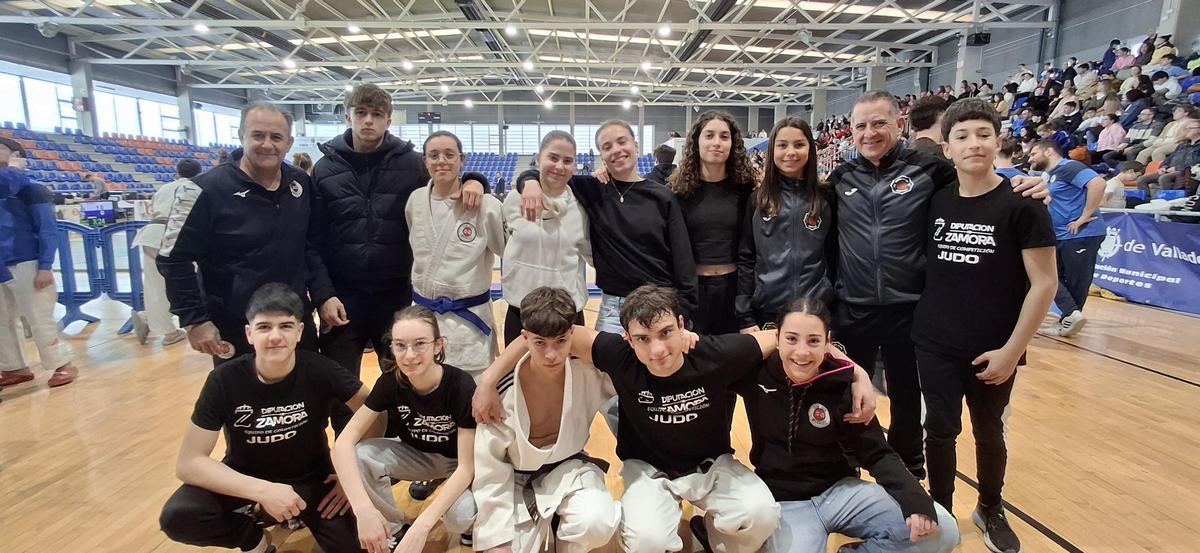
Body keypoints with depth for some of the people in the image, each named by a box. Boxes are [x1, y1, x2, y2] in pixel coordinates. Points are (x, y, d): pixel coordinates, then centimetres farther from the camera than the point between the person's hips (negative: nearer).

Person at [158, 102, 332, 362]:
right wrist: (195, 320, -11)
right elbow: (174, 259, -9)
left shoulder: (301, 183, 1)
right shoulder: (208, 189, -13)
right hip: (235, 330, -4)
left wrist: (324, 295, 2)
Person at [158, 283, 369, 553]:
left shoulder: (320, 370, -21)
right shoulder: (224, 379, -18)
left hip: (311, 480, 0)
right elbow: (188, 463, -19)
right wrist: (263, 490, -30)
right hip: (246, 481, 0)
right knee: (177, 516, -27)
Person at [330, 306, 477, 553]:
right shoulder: (390, 381, -21)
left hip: (458, 461, -3)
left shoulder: (461, 385, -31)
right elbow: (344, 443, -25)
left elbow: (466, 466, -30)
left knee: (459, 516, -34)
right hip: (416, 453, 4)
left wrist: (421, 526, -41)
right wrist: (364, 509, -39)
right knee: (359, 456, -25)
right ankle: (397, 530, -1)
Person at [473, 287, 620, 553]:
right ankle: (538, 522, 15)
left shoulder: (590, 372, -21)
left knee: (596, 522, -30)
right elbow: (489, 472, -13)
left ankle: (564, 531, 7)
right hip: (517, 478, 0)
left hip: (567, 466, 0)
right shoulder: (504, 393, -23)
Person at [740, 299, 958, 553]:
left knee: (941, 531, -10)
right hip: (784, 501, -2)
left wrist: (916, 500, -19)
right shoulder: (756, 372, -13)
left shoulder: (841, 385, -9)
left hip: (840, 489, 3)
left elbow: (877, 453, -4)